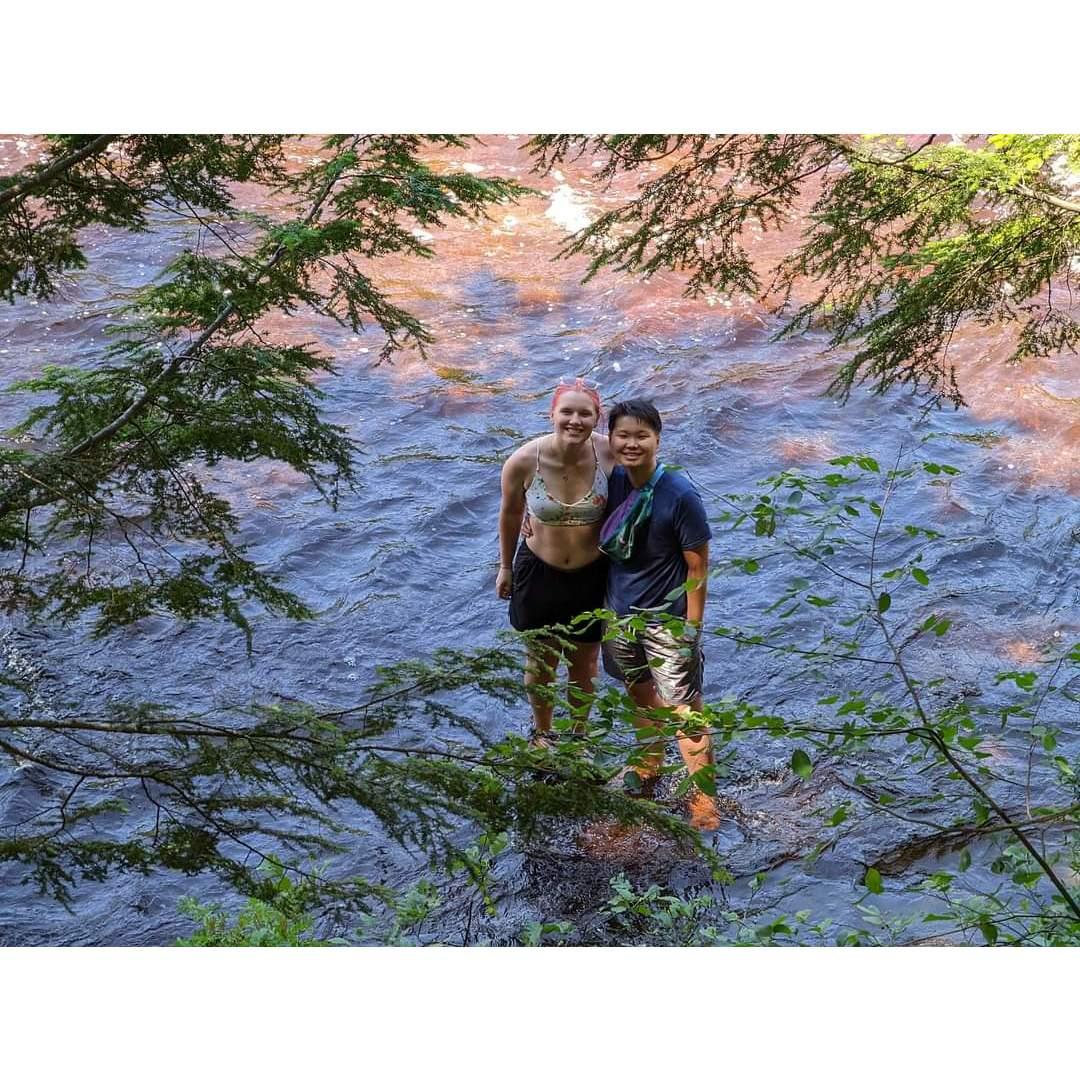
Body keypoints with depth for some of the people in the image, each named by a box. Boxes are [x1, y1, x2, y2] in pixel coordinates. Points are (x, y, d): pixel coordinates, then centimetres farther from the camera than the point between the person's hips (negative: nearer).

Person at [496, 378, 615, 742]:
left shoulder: (611, 456, -24)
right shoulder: (523, 462, -24)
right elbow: (510, 513, -4)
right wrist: (506, 566, 9)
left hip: (592, 575, 0)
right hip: (539, 574, 0)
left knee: (584, 664, 21)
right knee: (541, 663, 21)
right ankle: (541, 734, 48)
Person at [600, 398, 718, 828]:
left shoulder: (680, 495, -22)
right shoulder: (613, 482, -7)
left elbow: (697, 567, -15)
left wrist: (692, 627, -13)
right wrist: (606, 601, 8)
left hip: (667, 620, -5)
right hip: (621, 613, 5)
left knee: (685, 709, 2)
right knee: (641, 695, 24)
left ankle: (702, 795, 18)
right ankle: (649, 768, 45)